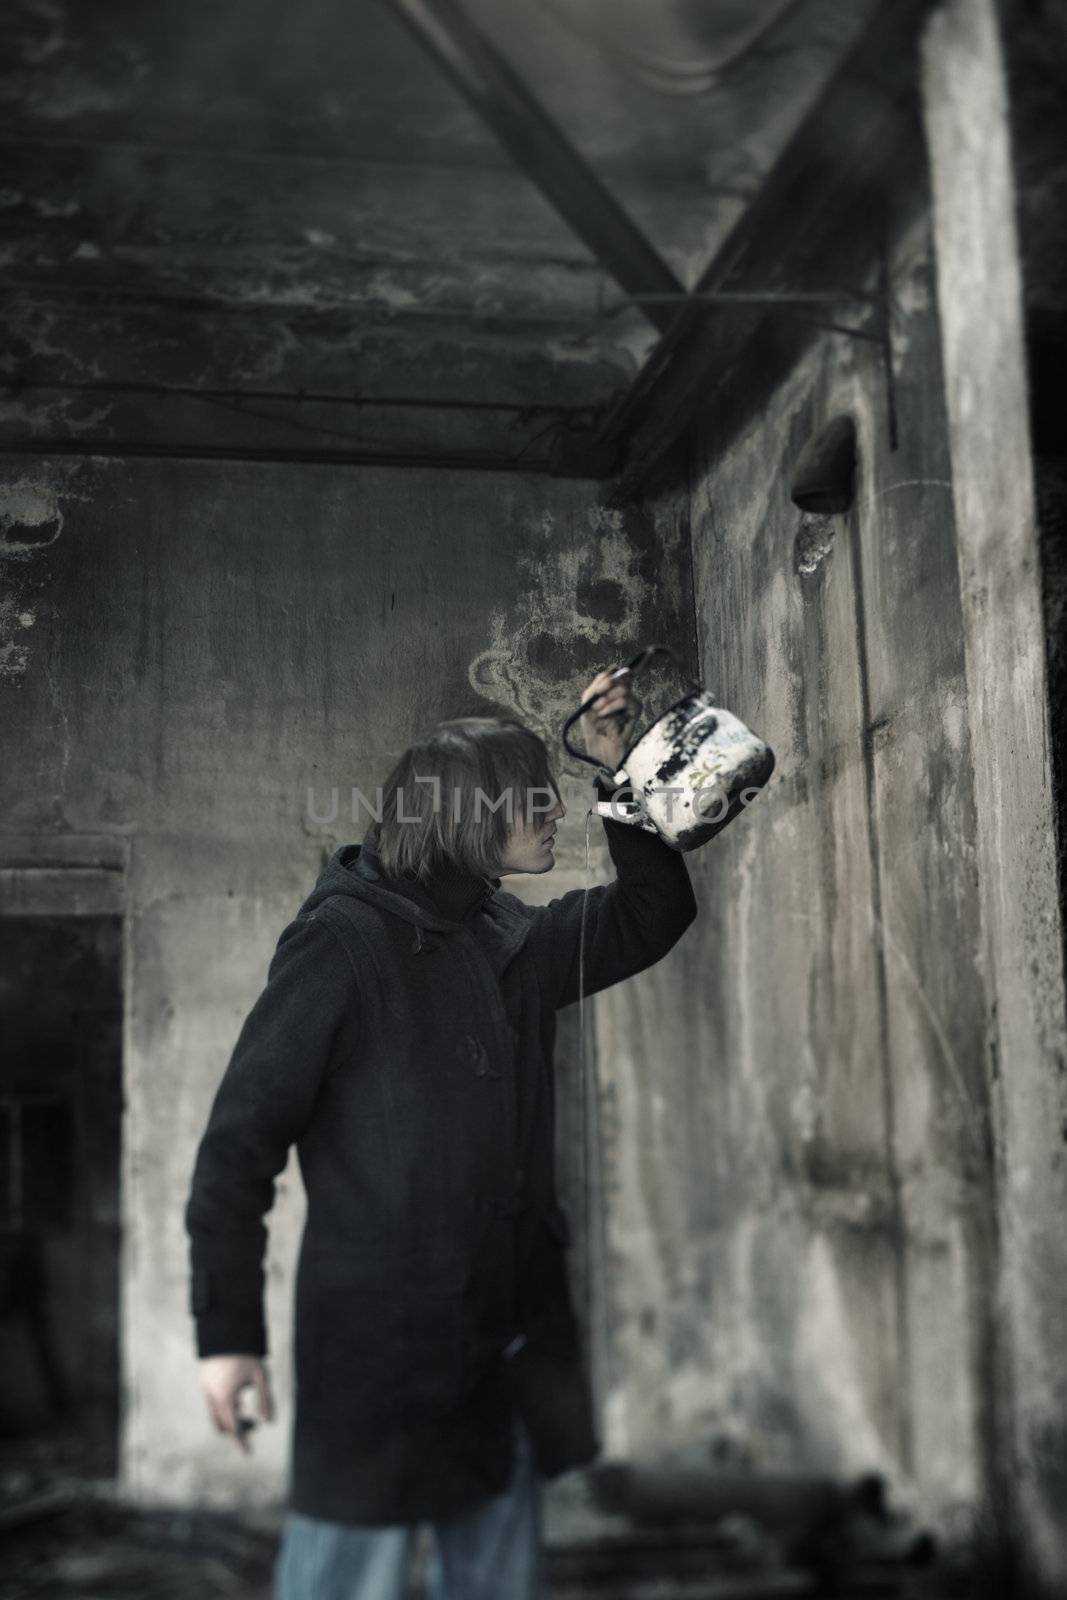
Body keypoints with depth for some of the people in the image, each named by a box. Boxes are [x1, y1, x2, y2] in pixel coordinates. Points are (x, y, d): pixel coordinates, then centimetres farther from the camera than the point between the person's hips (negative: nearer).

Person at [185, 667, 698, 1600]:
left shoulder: (516, 943, 10)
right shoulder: (345, 941, -10)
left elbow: (653, 910, 24)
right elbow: (242, 1135, -11)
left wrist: (620, 771, 13)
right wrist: (227, 1330, -13)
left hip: (511, 1345, 7)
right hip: (377, 1351, -7)